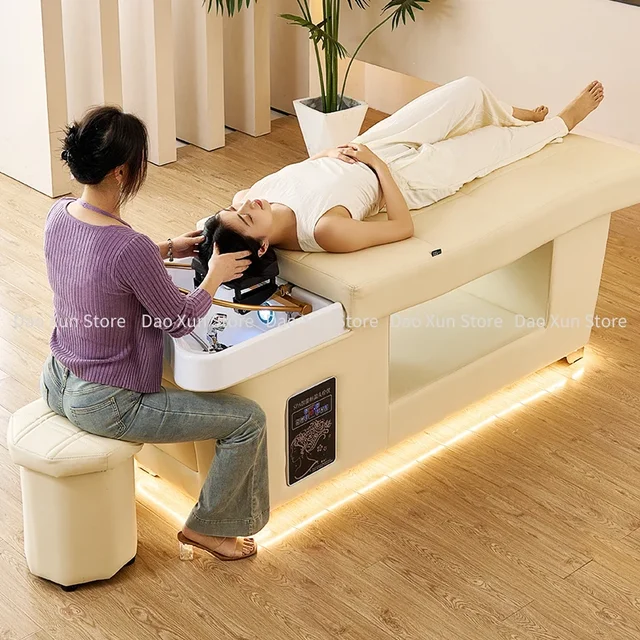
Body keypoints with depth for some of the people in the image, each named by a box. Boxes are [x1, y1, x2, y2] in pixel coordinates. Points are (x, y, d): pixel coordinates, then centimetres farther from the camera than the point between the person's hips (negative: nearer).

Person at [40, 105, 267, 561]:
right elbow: (180, 322, -17)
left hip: (57, 385, 9)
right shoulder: (130, 247, -31)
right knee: (248, 420, 2)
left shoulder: (58, 215, -6)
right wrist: (215, 277, 0)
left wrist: (168, 249, 11)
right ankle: (206, 527, 21)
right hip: (103, 406, -9)